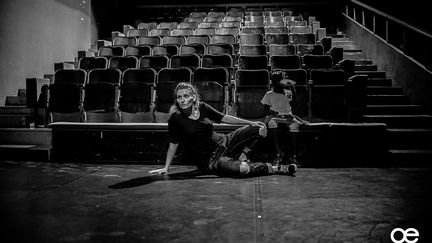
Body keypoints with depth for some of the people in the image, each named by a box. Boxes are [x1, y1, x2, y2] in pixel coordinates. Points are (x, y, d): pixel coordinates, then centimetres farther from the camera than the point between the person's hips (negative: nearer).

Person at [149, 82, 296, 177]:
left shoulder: (202, 107, -2)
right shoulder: (176, 118, -14)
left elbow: (223, 118, 7)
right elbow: (173, 144, -6)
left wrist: (251, 123, 8)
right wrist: (166, 168, -3)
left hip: (223, 143, 6)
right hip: (208, 160, -5)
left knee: (258, 130, -4)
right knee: (238, 169, -34)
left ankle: (241, 158, 2)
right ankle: (273, 169, -12)